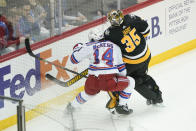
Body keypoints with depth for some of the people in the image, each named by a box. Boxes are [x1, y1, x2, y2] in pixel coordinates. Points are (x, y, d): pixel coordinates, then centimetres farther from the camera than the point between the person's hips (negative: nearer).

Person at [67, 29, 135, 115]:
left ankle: (72, 106, 52)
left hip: (92, 82, 3)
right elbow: (120, 67, 19)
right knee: (130, 82, 20)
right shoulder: (115, 46, 16)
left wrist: (77, 48, 40)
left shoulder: (89, 46, 12)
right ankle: (121, 106, 15)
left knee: (89, 93, 37)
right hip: (109, 81, -3)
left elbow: (74, 59, 19)